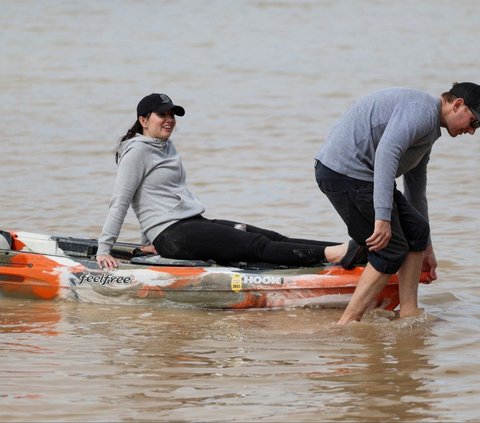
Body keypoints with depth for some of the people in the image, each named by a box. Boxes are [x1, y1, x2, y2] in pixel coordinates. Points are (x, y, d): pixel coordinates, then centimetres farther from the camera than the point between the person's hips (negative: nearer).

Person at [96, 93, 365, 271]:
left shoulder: (166, 147, 22)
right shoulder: (138, 151, -6)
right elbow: (120, 202, -9)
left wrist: (150, 241, 26)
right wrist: (104, 249, -13)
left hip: (195, 224, 9)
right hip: (173, 235, -9)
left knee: (271, 238, -8)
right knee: (258, 245, -22)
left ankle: (342, 250, -20)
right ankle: (332, 254, -34)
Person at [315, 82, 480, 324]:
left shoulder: (427, 132, 23)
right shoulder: (422, 109, -12)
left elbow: (416, 192, 34)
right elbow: (387, 151, -28)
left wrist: (426, 249, 42)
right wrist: (383, 216, -32)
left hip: (361, 173, 10)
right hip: (344, 172, -10)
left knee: (417, 231, 12)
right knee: (391, 251, -5)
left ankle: (409, 314, 14)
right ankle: (346, 325, -2)